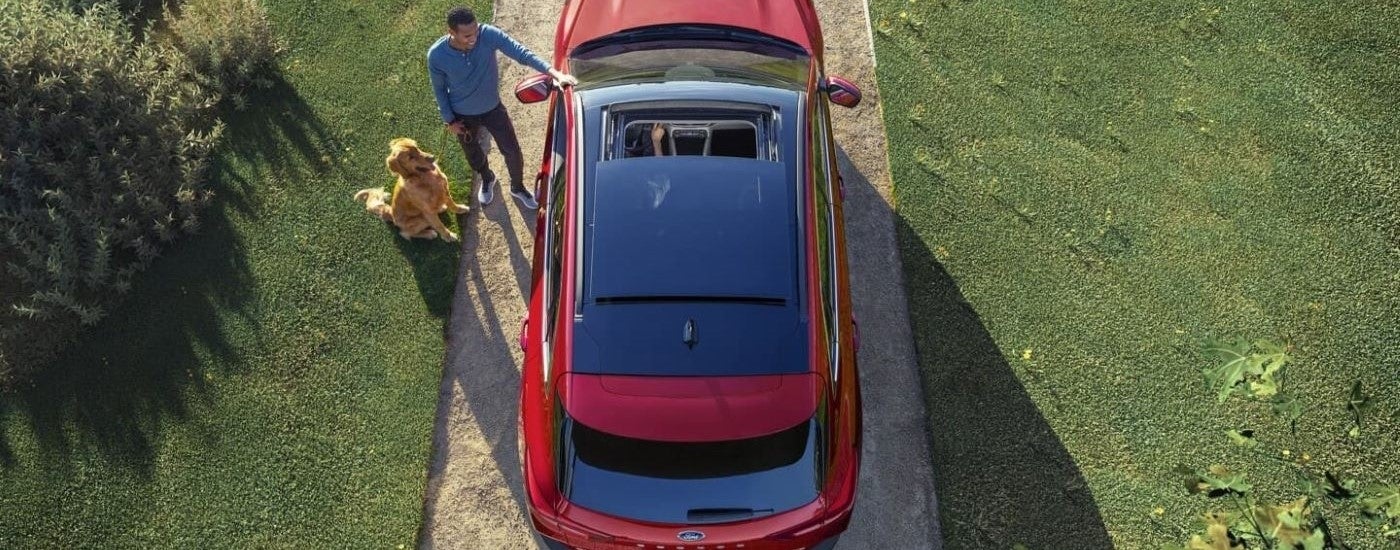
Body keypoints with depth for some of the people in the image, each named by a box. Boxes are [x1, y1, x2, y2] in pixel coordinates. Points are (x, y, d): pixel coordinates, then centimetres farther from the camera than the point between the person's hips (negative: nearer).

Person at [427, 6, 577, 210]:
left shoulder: (489, 34, -30)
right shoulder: (436, 55, -28)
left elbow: (522, 53, -36)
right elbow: (439, 89, -10)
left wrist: (556, 73, -48)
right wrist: (449, 120, -5)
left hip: (492, 108, 0)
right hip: (463, 115, 0)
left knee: (513, 151, 10)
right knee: (473, 153, 24)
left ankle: (518, 187, 43)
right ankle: (486, 179, 59)